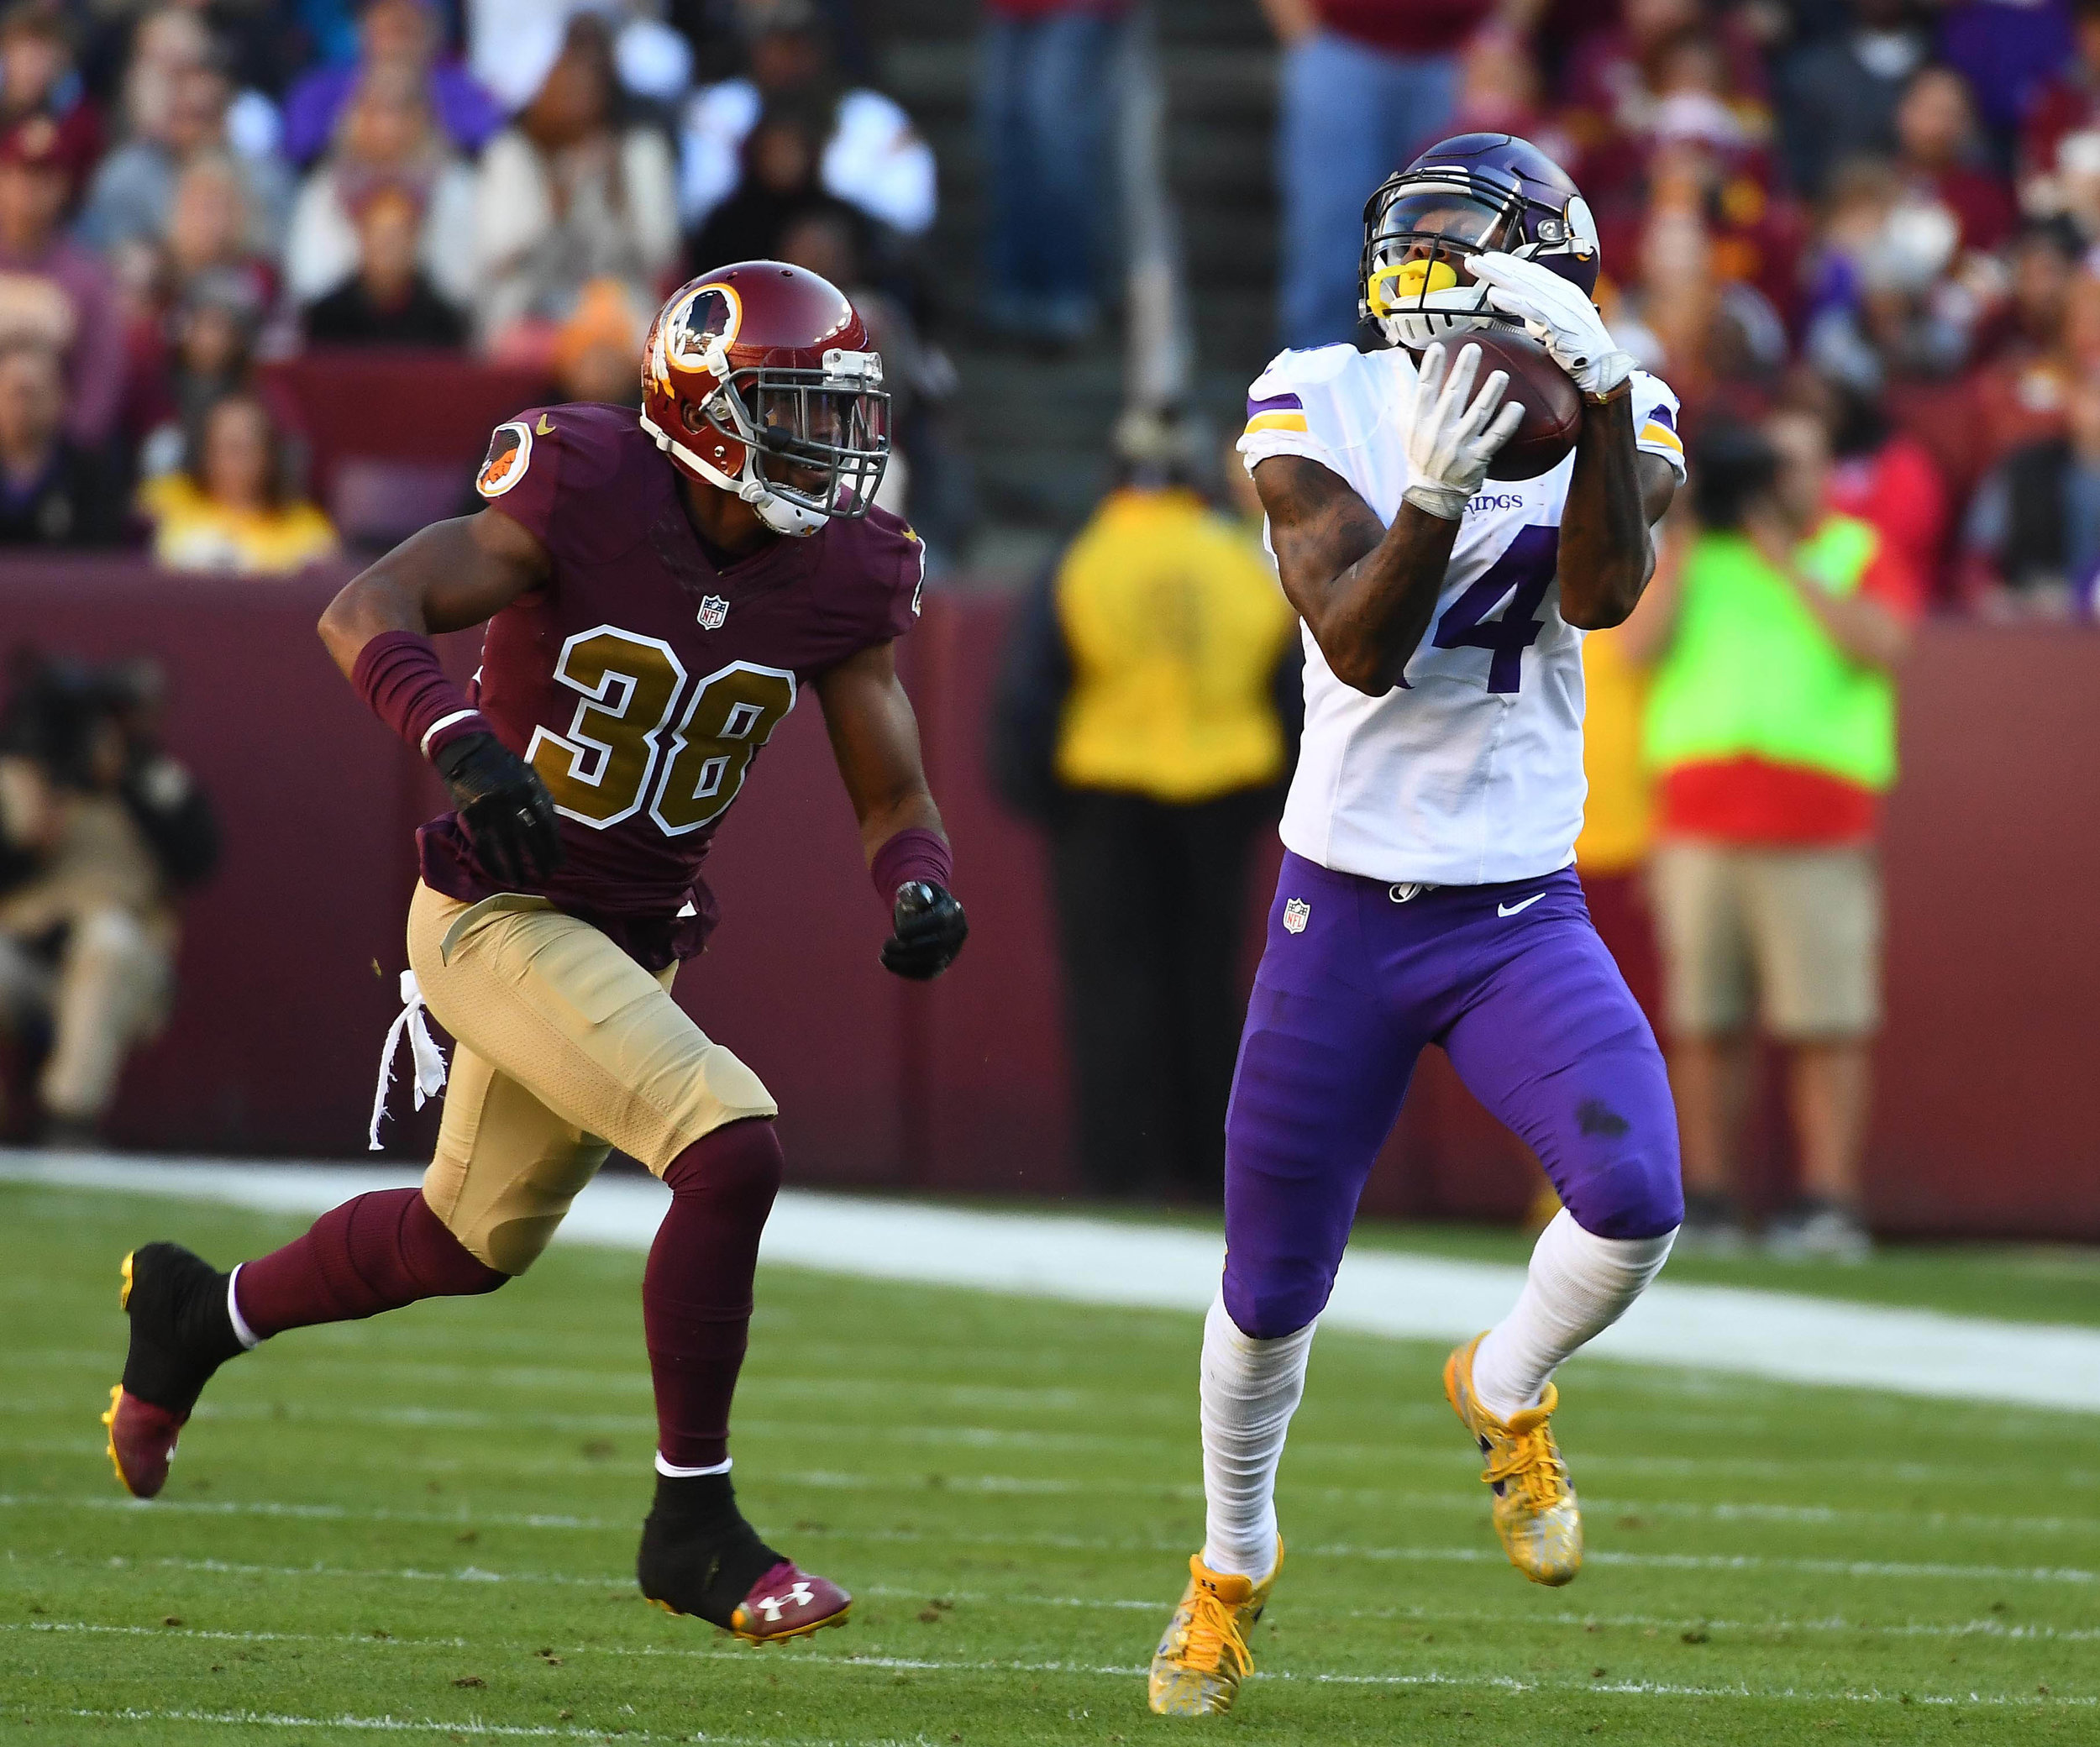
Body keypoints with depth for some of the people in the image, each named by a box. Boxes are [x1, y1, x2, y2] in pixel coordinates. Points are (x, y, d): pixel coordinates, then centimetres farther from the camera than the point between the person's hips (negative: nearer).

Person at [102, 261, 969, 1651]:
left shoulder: (842, 575, -4)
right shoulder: (586, 499, -20)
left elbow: (892, 792, 2)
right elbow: (364, 616, -27)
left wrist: (920, 886, -21)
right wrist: (465, 744, -45)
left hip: (634, 944, 7)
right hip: (499, 915, -7)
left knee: (473, 1242, 24)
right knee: (733, 1152, -23)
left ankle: (199, 1313, 49)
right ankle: (694, 1523, -11)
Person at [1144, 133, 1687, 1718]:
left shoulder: (1622, 427, -4)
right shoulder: (1321, 416, -10)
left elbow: (1603, 593, -23)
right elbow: (1361, 647, -20)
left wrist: (1599, 391, -34)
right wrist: (1437, 489, -36)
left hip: (1524, 915, 0)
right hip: (1345, 909, 0)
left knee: (1635, 1197, -25)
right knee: (1273, 1295, 8)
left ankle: (1503, 1393, 8)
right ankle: (1234, 1560, 38)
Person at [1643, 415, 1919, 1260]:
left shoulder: (1861, 554, 13)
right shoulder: (1697, 555, 20)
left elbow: (1881, 646, -5)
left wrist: (1786, 562, -4)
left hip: (1816, 826, -3)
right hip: (1699, 813, 3)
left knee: (1826, 1024, -9)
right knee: (1703, 1023, 1)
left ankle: (1828, 1202, -10)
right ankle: (1705, 1201, 4)